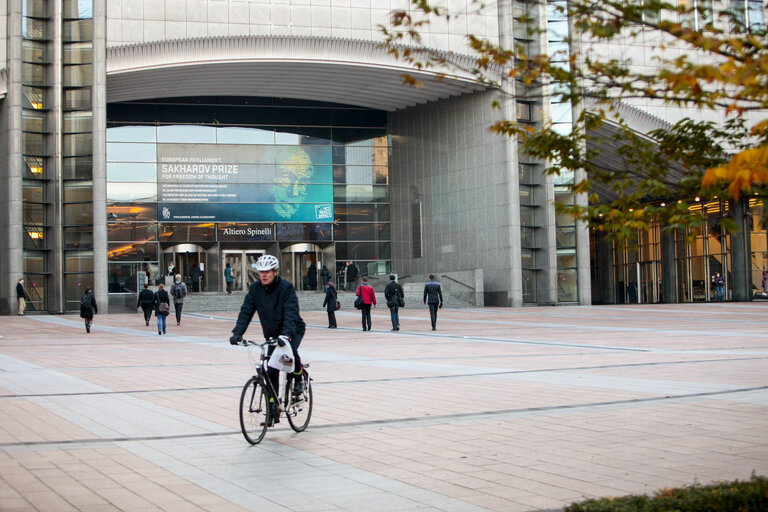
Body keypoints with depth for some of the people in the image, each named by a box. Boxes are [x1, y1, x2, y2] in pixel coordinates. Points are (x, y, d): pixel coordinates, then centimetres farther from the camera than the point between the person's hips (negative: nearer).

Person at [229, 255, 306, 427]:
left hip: (293, 330, -4)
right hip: (272, 334, 4)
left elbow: (291, 313, -32)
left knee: (290, 351, -35)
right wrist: (237, 333, -28)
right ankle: (273, 411, 7)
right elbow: (246, 311, -13)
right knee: (271, 372, -2)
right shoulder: (255, 288, -8)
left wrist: (286, 334, -48)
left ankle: (298, 378, -4)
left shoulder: (286, 287, -22)